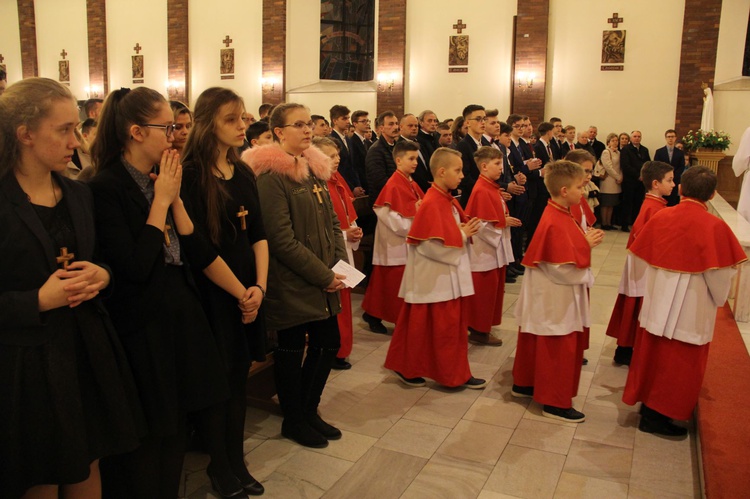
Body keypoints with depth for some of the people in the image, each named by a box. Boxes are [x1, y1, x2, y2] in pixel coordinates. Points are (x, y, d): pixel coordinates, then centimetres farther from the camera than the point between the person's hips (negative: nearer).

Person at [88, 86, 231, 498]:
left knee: (173, 430, 21)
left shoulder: (162, 181, 6)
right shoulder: (106, 187, -16)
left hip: (180, 318, 8)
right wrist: (161, 201, -16)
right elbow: (134, 267, -23)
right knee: (143, 444, 8)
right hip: (140, 329, -7)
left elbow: (192, 249, 4)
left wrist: (175, 197, -6)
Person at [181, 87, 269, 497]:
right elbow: (199, 249, -17)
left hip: (248, 291, 6)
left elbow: (258, 234, 6)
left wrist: (259, 286, -7)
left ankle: (237, 463, 29)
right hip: (212, 293, -6)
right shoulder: (191, 175, -13)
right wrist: (240, 293, -10)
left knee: (239, 375, 14)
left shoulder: (244, 173, 8)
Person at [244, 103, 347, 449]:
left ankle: (308, 411, 36)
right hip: (291, 282, -8)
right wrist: (323, 275, -16)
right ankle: (293, 420, 28)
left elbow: (332, 220, 13)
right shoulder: (271, 175, -14)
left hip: (324, 279, 8)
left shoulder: (314, 169, 11)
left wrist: (341, 264, 0)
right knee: (292, 349, 7)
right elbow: (281, 239, -19)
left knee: (328, 344, 15)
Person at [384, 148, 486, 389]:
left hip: (451, 276, 10)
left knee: (454, 326, 16)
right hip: (435, 280, -10)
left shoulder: (449, 200, 9)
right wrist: (462, 235, -14)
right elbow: (431, 245, -24)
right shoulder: (431, 204, -19)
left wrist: (467, 230, -1)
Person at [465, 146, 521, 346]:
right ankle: (479, 331, 13)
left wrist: (507, 220, 2)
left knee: (494, 289, 17)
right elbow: (481, 224, -24)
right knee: (484, 291, 0)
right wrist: (505, 222, -15)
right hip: (484, 252, -10)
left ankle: (483, 328, 29)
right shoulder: (481, 191, -20)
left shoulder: (493, 188, 10)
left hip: (495, 250, 10)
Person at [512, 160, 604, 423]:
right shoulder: (556, 223, -26)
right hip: (555, 302, -10)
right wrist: (587, 245, -14)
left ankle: (523, 384, 37)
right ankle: (556, 403, 16)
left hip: (549, 298, 10)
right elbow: (566, 269, -25)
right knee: (558, 351, 3)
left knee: (536, 344, 22)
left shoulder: (558, 214, 5)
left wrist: (585, 240, 1)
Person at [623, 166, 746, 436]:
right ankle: (658, 415, 17)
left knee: (651, 353, 19)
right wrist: (719, 299, 6)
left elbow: (642, 258, 2)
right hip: (692, 310, -4)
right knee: (679, 363, 10)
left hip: (656, 302, 5)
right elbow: (720, 274, -14)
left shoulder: (660, 216, -5)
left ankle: (647, 401, 34)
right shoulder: (714, 226, -17)